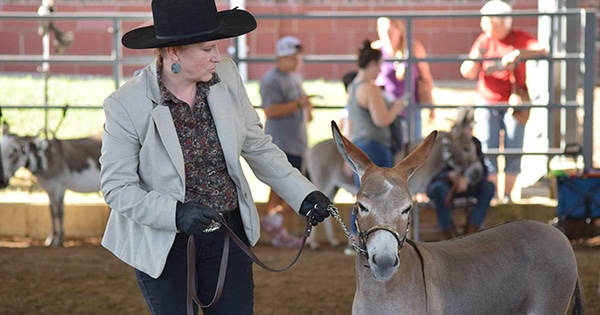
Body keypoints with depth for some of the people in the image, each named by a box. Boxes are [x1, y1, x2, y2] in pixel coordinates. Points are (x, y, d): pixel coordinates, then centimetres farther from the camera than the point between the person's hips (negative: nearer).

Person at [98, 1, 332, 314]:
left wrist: (303, 194, -6)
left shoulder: (226, 76, -7)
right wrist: (175, 213, -30)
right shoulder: (126, 105, -19)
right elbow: (116, 188, -15)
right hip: (164, 243, -4)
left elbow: (258, 147, 3)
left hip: (228, 234, 4)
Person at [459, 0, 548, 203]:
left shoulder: (519, 38, -3)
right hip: (487, 103, 1)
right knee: (487, 150, -6)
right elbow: (467, 73, 4)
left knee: (513, 150, -2)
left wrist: (518, 54, -37)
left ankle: (507, 196, 7)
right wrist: (476, 57, -16)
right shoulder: (484, 40, 3)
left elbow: (541, 50, -22)